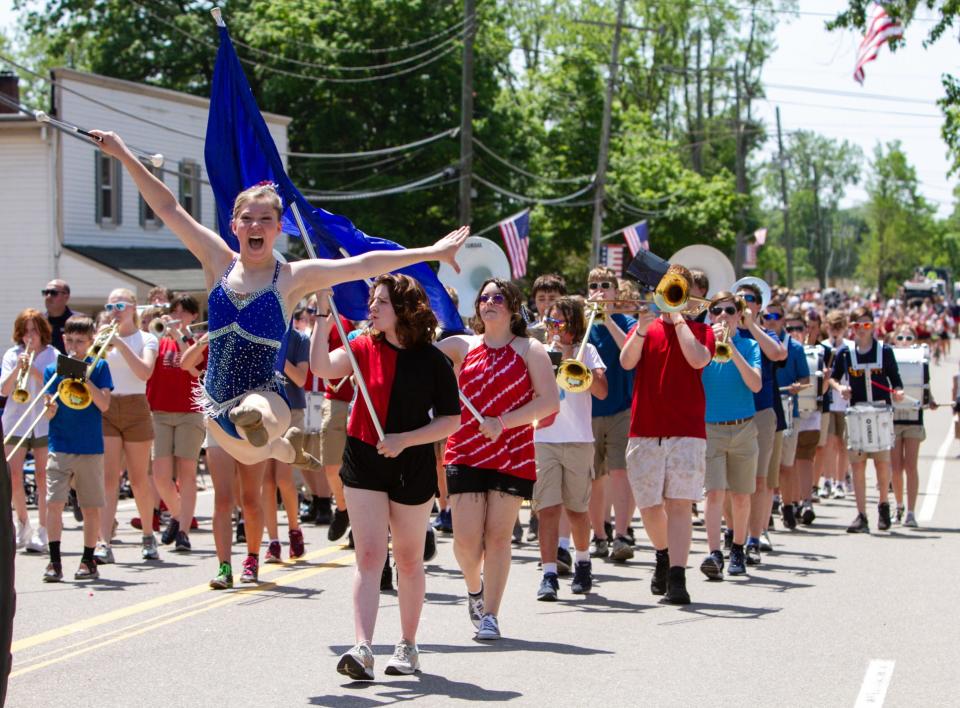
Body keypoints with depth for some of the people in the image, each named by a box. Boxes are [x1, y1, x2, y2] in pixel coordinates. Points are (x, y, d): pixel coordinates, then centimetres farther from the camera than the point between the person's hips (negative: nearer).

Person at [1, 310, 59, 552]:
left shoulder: (52, 356, 4)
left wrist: (34, 370, -18)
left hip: (44, 422, -2)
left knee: (42, 477, -3)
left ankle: (42, 530, 3)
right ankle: (23, 524, 17)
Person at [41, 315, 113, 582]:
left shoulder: (98, 367, 4)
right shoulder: (53, 370, 7)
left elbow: (104, 404, -8)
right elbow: (49, 414, 1)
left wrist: (84, 378, -17)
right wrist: (50, 408, -22)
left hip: (91, 449, 0)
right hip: (60, 447, 0)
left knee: (91, 507, 4)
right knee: (54, 503, -9)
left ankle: (88, 560, 15)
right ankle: (54, 562, -5)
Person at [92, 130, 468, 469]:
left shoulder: (293, 277, -6)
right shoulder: (219, 263, 2)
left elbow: (362, 265, -9)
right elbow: (169, 209, 3)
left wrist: (432, 252, -11)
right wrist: (124, 155, 2)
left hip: (265, 396, -5)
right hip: (217, 401, 5)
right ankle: (285, 444, 55)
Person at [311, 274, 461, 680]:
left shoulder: (433, 361, -6)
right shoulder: (366, 348, 0)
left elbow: (451, 421, -5)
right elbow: (322, 367, -16)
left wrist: (404, 440, -16)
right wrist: (323, 319, -23)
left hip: (412, 468, -1)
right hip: (364, 463, 1)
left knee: (409, 560, 11)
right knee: (369, 557, -8)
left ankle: (408, 646, 24)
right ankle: (363, 648, -18)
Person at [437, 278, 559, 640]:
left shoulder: (530, 350, 2)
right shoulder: (462, 346, 9)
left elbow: (549, 401, -7)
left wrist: (502, 423, -15)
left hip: (511, 453, -1)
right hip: (465, 451, 2)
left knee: (498, 535, -2)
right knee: (466, 538, -5)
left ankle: (490, 614, 5)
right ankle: (475, 588, 25)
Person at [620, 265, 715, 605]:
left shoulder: (700, 330, 8)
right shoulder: (644, 328, 12)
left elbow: (698, 359, -14)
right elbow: (626, 362, -6)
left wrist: (678, 318, -8)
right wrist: (642, 328, -20)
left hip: (687, 430, -2)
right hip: (645, 430, 2)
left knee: (679, 503, -12)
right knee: (649, 505, 7)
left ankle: (676, 577, -17)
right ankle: (664, 555, 34)